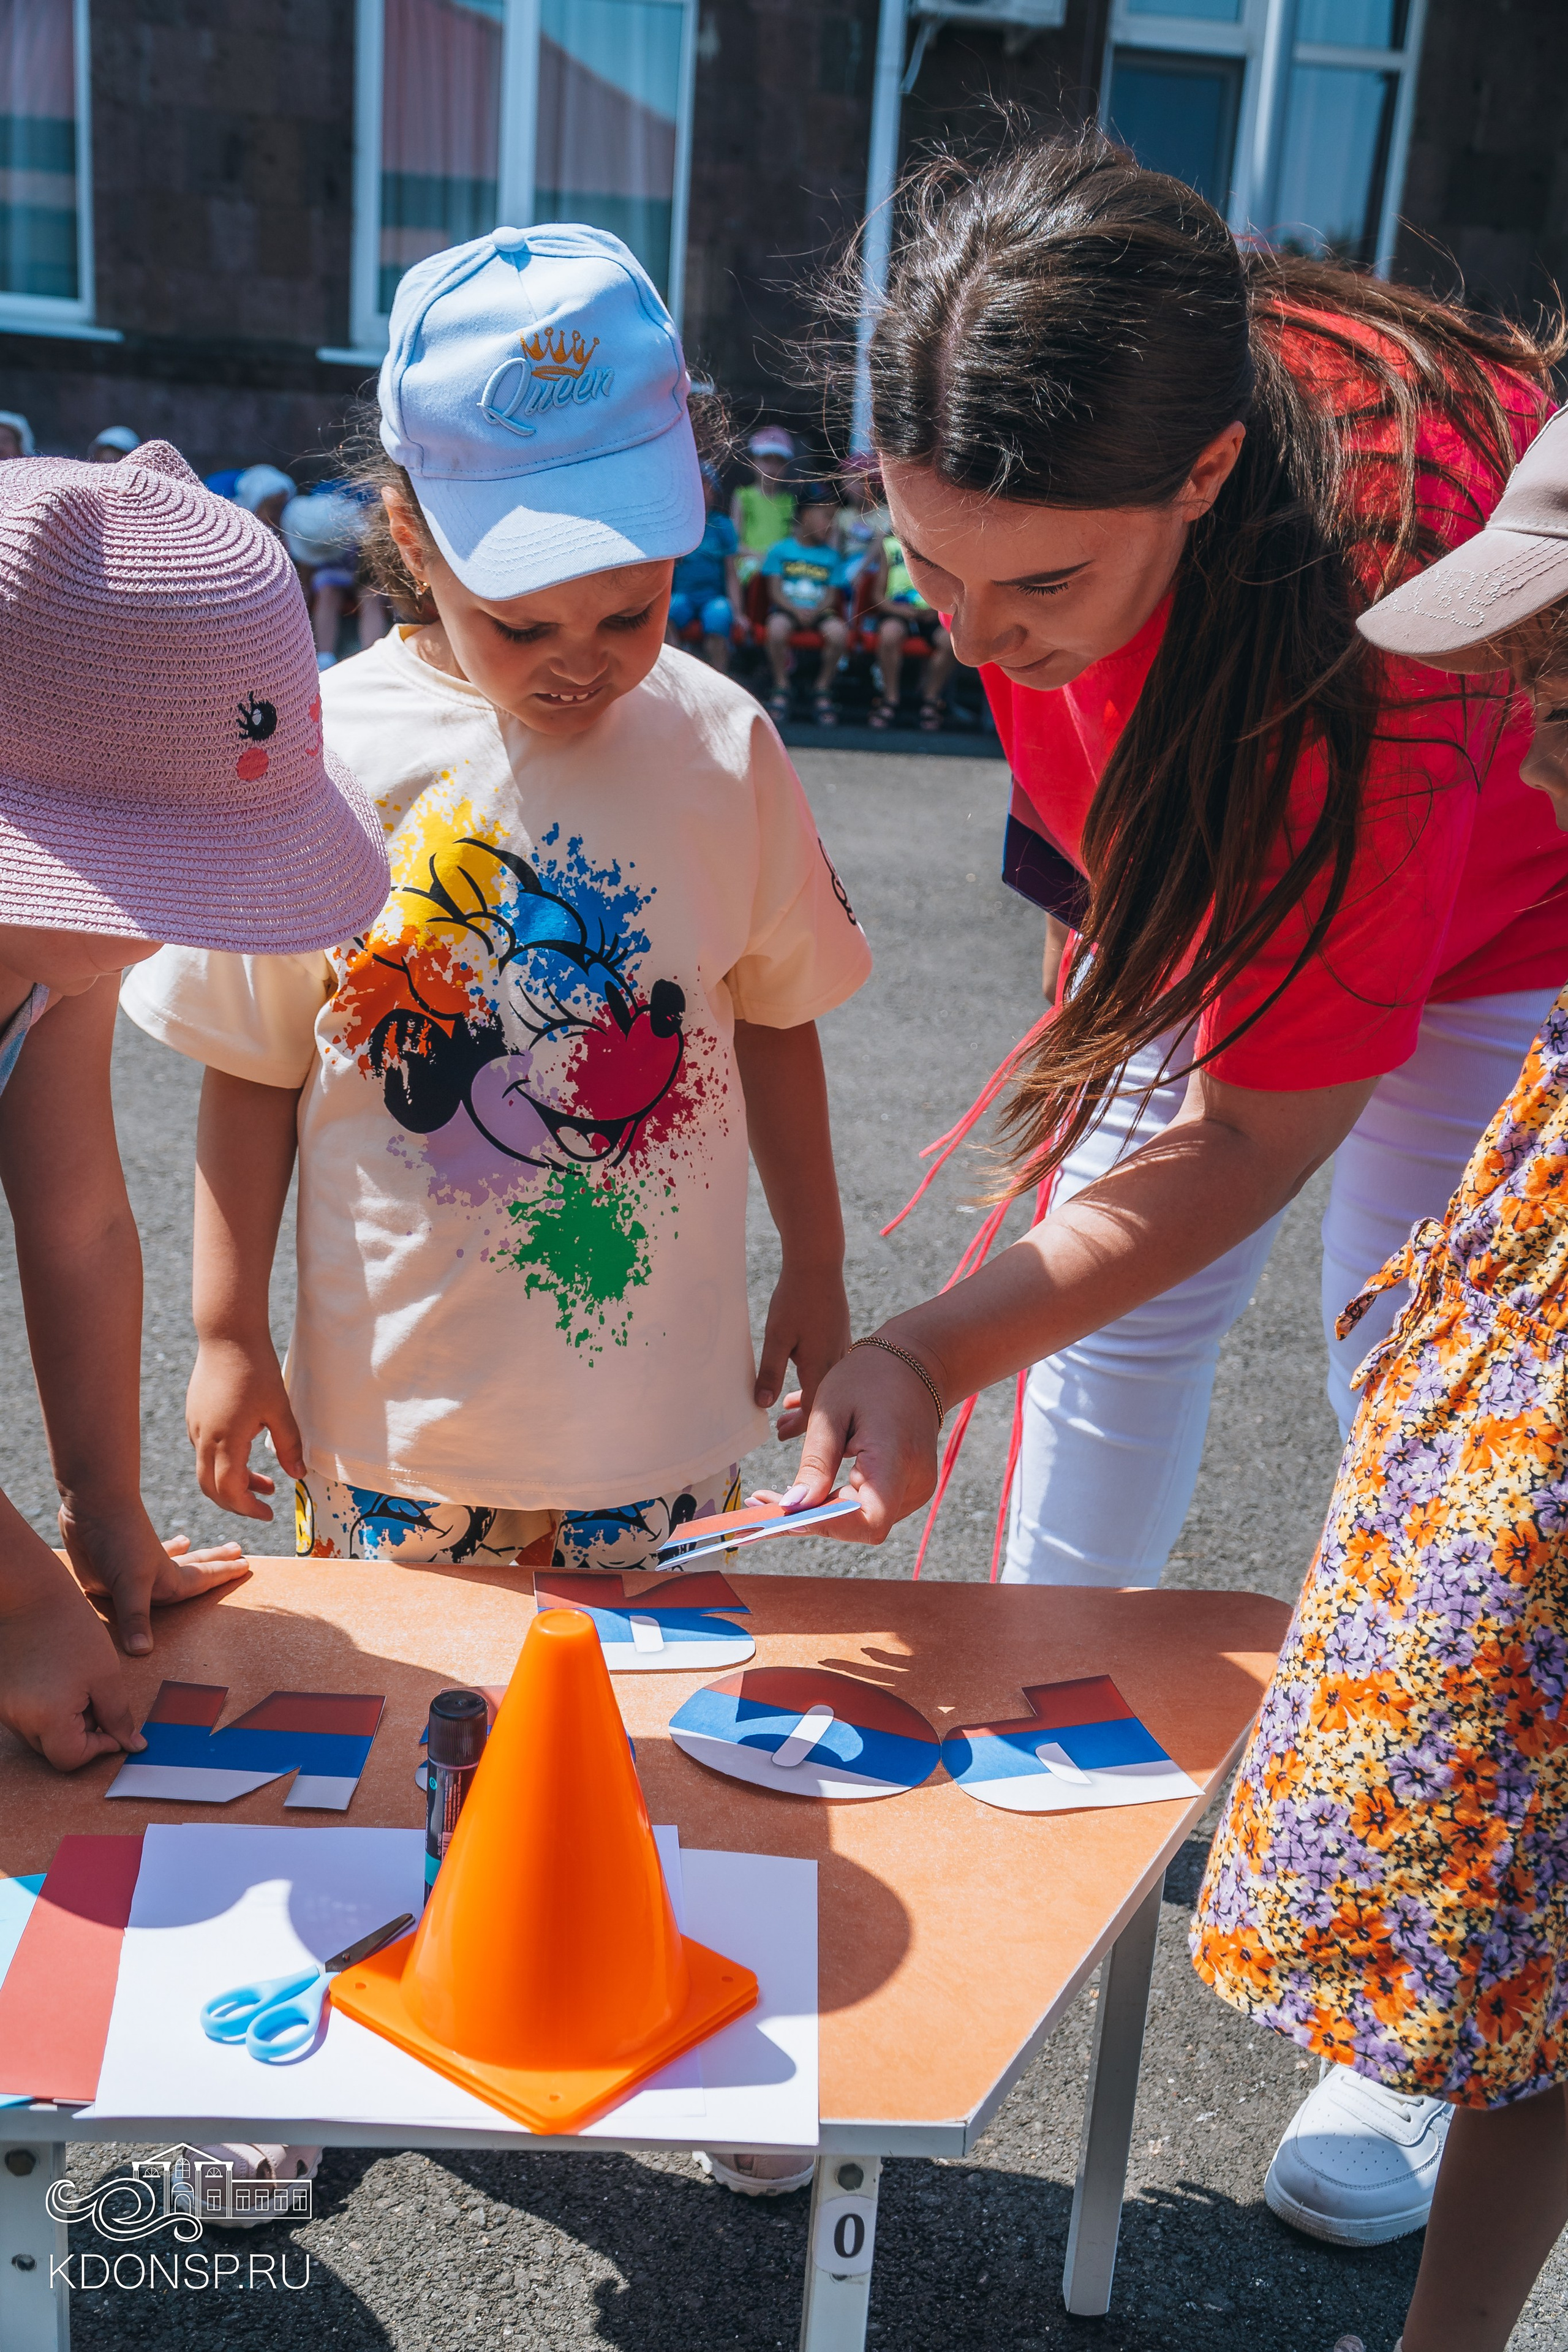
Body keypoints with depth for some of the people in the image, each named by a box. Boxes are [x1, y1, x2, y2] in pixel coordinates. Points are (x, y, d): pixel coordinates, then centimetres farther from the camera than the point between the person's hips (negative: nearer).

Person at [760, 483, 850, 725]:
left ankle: (823, 689, -10)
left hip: (819, 611, 2)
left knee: (838, 631, -31)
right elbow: (775, 590, -1)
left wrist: (815, 612, -16)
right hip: (786, 607, -2)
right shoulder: (780, 550, 6)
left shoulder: (830, 556, 14)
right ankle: (781, 686, -14)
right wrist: (796, 611, -18)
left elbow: (832, 596, 6)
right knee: (777, 628, -37)